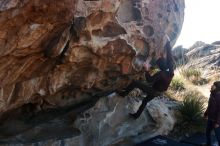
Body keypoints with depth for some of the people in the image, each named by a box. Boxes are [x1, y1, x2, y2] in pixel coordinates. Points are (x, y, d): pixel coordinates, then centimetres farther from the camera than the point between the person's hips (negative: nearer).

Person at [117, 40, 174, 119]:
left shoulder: (161, 74, -34)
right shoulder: (171, 70, -16)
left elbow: (149, 80, -22)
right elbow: (169, 57, -9)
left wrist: (146, 70, -18)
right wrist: (168, 44, -4)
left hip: (153, 90, -8)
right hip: (156, 92, 8)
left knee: (135, 83, -7)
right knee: (145, 101, 26)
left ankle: (124, 93, 9)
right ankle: (137, 115, 39)